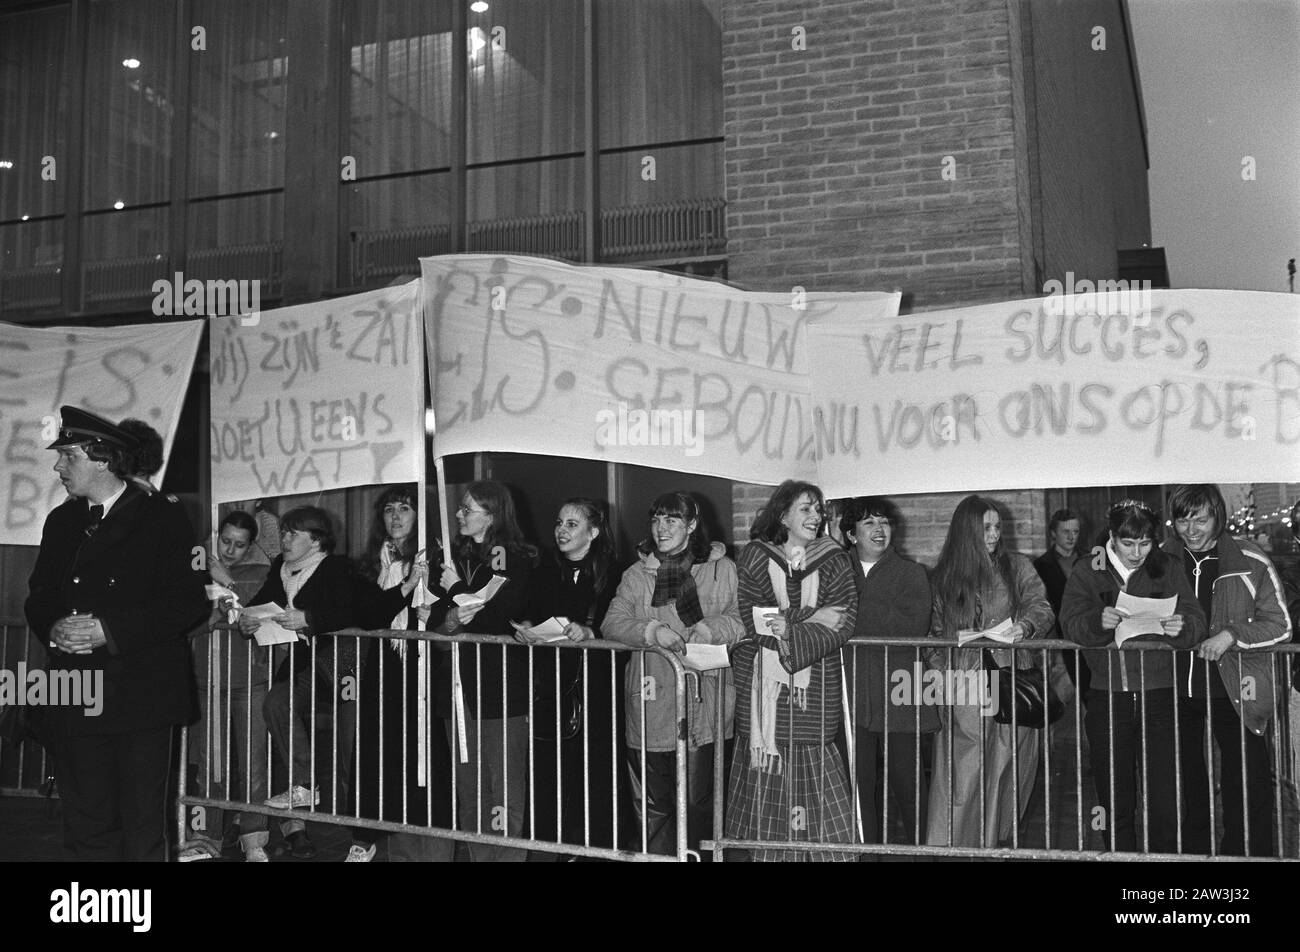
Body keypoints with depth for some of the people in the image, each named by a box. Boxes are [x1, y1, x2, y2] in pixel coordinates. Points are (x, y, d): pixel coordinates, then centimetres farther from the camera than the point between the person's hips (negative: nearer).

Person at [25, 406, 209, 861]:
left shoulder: (162, 517, -5)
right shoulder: (62, 521, 13)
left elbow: (190, 601, -11)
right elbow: (39, 597, 16)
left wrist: (108, 630, -18)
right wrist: (53, 627, -7)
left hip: (141, 698, -5)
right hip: (76, 698, 5)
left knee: (142, 826, 3)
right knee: (87, 824, 10)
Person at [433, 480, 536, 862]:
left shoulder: (518, 560, -4)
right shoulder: (455, 556, 15)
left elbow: (506, 618, -15)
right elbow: (434, 618, 15)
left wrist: (457, 590, -8)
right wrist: (448, 621, -8)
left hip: (501, 687, -6)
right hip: (458, 685, 6)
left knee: (505, 792, -3)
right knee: (468, 791, 11)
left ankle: (508, 855, 5)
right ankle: (477, 855, 21)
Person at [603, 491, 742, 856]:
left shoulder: (723, 569, 7)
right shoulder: (636, 575, 10)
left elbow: (746, 619, 1)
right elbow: (612, 623, 0)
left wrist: (713, 628, -17)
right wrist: (650, 631, -18)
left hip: (704, 706, -1)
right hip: (650, 705, 1)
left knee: (696, 803, 5)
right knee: (652, 808, 5)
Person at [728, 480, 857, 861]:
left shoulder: (833, 560, 8)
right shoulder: (755, 557, 7)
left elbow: (841, 624, -2)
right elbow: (752, 620, -3)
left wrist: (792, 631, -16)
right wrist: (813, 617, -10)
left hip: (815, 685, 0)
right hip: (763, 683, 0)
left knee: (812, 768, -5)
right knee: (765, 774, -1)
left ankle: (822, 850, 4)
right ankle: (765, 849, 9)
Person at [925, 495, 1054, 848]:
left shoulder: (1017, 567, 8)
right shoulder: (942, 577, 9)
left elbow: (1041, 608, -1)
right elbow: (935, 633, 11)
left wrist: (1025, 625, -22)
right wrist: (945, 671, -2)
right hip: (962, 690, 0)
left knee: (1004, 774, 0)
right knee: (959, 778, -4)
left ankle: (993, 844, 9)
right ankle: (945, 847, 1)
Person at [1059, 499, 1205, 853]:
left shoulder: (1167, 569, 8)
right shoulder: (1087, 572, 5)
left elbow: (1196, 622, 0)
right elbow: (1071, 623, -6)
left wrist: (1181, 627, -23)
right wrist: (1099, 621, -27)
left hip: (1160, 695, 0)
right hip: (1107, 700, 0)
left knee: (1167, 798, -4)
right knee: (1114, 797, 8)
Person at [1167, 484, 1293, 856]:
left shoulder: (1250, 562, -4)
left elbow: (1280, 626, -4)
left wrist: (1231, 635, -18)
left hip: (1235, 691, -3)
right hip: (1176, 689, 3)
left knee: (1248, 789, 3)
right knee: (1186, 784, 13)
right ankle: (1192, 852, 28)